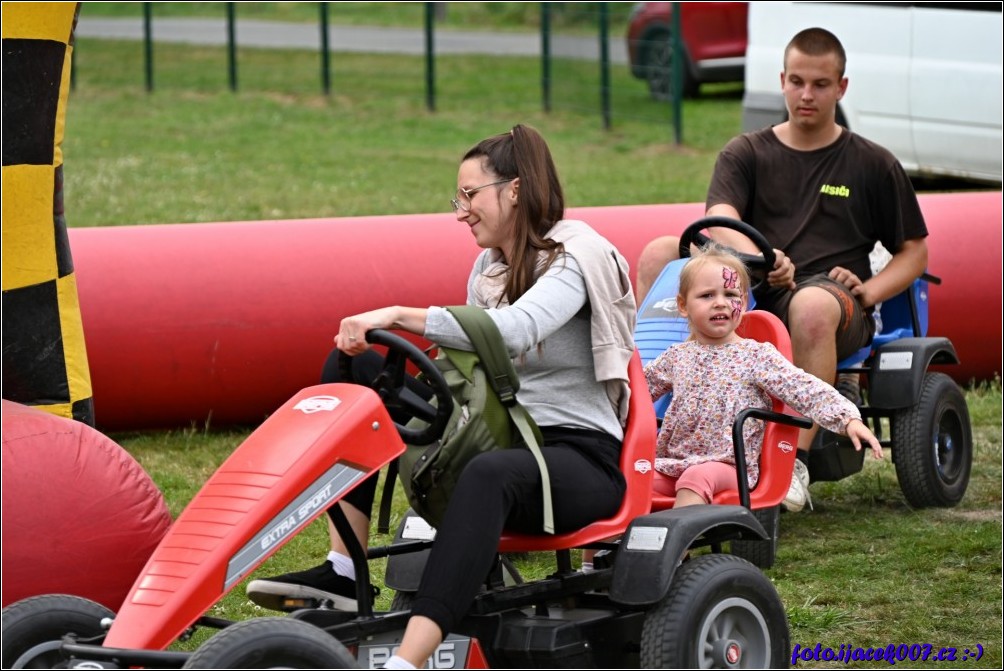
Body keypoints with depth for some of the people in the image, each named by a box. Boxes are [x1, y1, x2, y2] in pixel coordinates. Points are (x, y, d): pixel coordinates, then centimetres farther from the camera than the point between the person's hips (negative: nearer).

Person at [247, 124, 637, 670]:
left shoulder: (577, 257, -12)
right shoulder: (489, 266, 13)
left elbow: (514, 331, -31)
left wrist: (397, 315, -36)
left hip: (582, 456, -8)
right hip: (502, 437, 8)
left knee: (488, 475, -43)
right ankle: (342, 572, -15)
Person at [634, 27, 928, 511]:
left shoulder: (873, 165, 13)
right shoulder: (746, 154, 14)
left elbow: (914, 251, 15)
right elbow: (720, 221, -5)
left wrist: (867, 291, -5)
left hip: (835, 303, -3)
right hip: (751, 295, 3)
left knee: (812, 305, -41)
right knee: (660, 254, -20)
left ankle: (796, 462, -42)